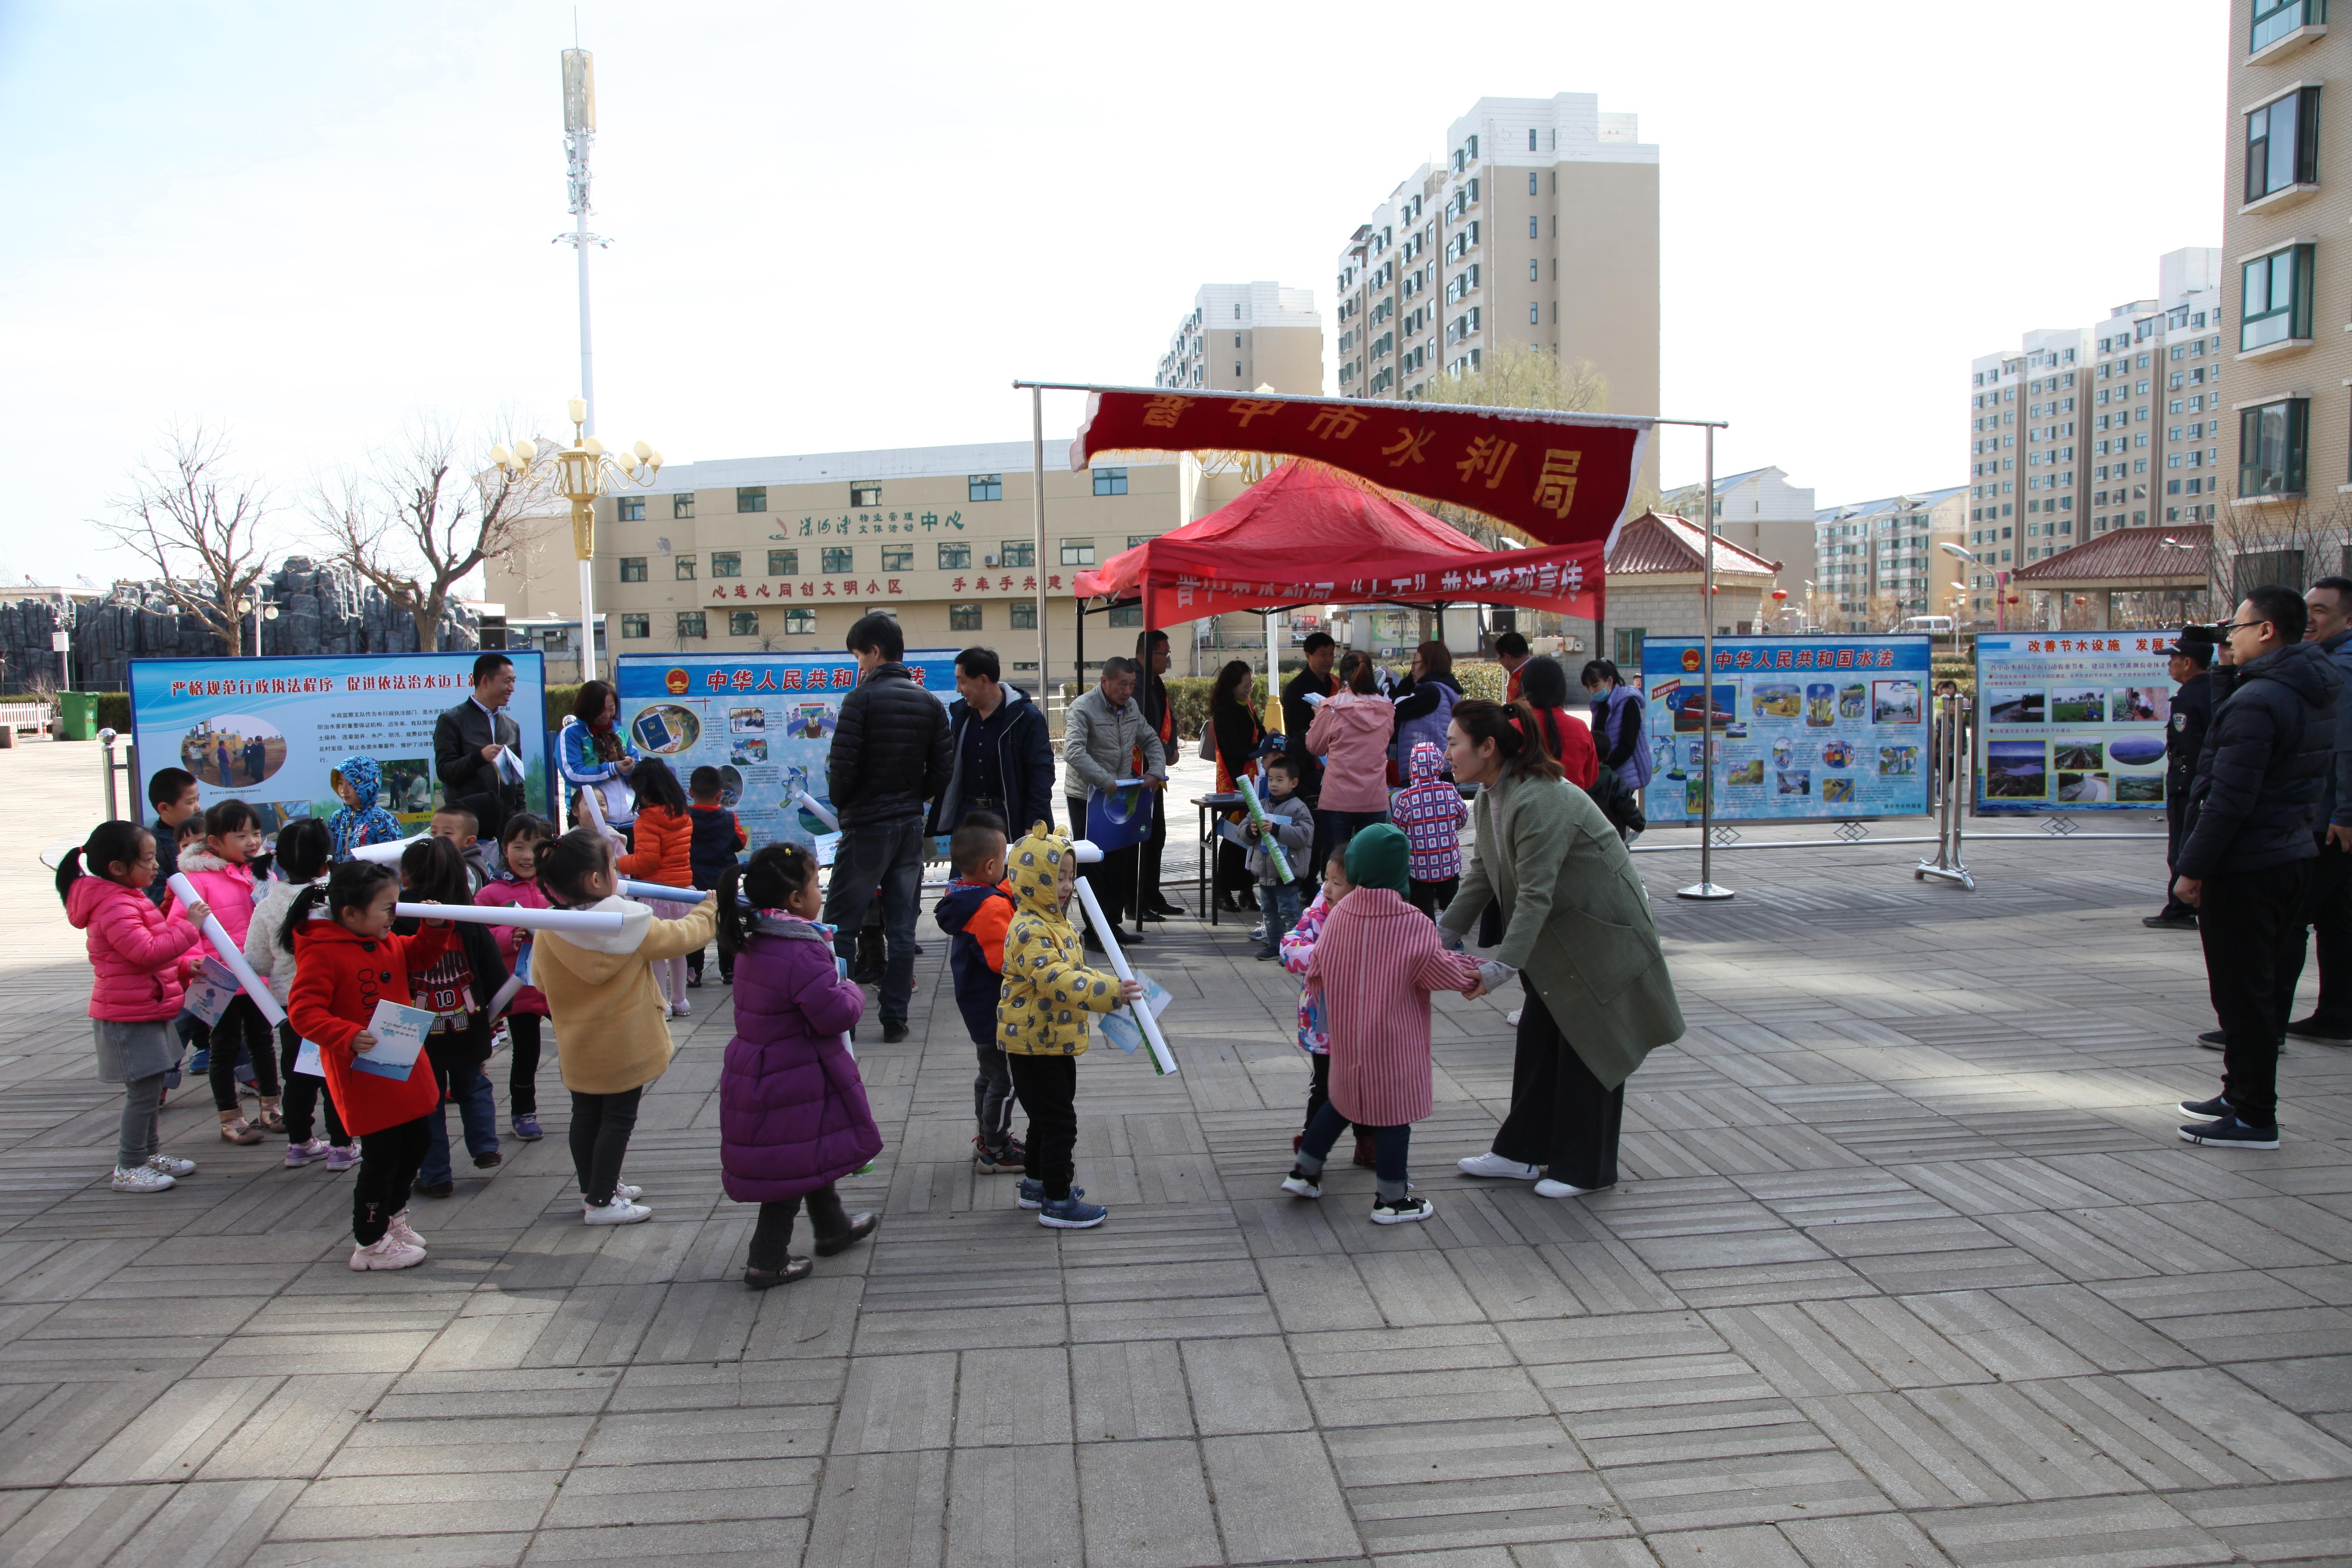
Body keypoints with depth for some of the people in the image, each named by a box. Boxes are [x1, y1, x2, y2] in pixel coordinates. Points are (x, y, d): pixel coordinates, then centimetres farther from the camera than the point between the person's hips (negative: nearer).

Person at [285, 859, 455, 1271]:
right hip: (365, 1077, -9)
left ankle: (391, 1218, 41)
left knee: (415, 1143, 20)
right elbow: (303, 1012, -23)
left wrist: (435, 927, 4)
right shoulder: (321, 954, -19)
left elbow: (418, 956, 24)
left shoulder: (386, 943, 7)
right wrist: (348, 1036, -36)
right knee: (381, 1157, -2)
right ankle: (370, 1244, 16)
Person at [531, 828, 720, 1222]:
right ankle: (601, 1202, 12)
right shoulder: (628, 925, -22)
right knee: (618, 1118, 7)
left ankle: (592, 1188, 34)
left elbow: (541, 983, 3)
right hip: (624, 1048, -5)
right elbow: (681, 937, -9)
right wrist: (710, 909, 9)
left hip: (577, 1051, 5)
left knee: (586, 1115, 18)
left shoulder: (548, 933, -10)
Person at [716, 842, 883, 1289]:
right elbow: (836, 1015, -26)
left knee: (812, 1155, 25)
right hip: (793, 1082, -9)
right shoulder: (801, 953, -27)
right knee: (793, 1168, 5)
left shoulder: (752, 941, 2)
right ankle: (767, 1262, 13)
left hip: (757, 1070, 10)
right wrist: (853, 992, -6)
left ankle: (833, 1228, 43)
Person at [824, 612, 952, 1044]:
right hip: (911, 826, 6)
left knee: (841, 923, 3)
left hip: (866, 826, -6)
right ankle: (895, 1019, 11)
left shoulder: (862, 699, -13)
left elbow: (842, 765, -16)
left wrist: (841, 803, 3)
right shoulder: (930, 704, 6)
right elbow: (942, 769, 4)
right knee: (901, 927, 9)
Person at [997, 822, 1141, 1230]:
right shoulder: (1031, 931, -25)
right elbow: (1056, 981, -36)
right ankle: (1058, 1203, 5)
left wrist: (1109, 987, 13)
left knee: (1049, 1117, 21)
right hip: (1034, 1046, -10)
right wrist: (1108, 992, -40)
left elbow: (1074, 970, 23)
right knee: (1059, 1122, -4)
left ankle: (1038, 1183, 36)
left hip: (1054, 1042, 10)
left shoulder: (1054, 922, 10)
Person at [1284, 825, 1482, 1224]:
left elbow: (1317, 966, 6)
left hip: (1346, 1038, 5)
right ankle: (1391, 1200, 17)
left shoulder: (1340, 912, -5)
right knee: (1394, 1114, 7)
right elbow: (1442, 971, -8)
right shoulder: (1413, 925, -19)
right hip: (1393, 1042, -5)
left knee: (1343, 1101, 24)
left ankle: (1304, 1171, 29)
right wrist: (1471, 975, 12)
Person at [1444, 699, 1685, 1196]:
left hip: (1601, 934, -9)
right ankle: (1522, 1152, 21)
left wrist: (1502, 965, -33)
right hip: (1557, 937, 9)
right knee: (1536, 1039, 11)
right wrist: (1441, 937, 0)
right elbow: (1480, 879, 6)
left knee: (1587, 1049, 2)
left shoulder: (1539, 801, -29)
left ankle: (1585, 1169, 15)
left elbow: (1535, 894, -31)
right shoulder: (1489, 800, 1)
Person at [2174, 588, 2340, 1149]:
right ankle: (2243, 1095, 28)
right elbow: (2315, 781, 18)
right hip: (2293, 856, 10)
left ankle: (2254, 1118, 4)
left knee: (2243, 994, -2)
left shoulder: (2255, 702, -21)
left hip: (2244, 869, -10)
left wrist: (2192, 868, -18)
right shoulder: (2315, 696, 11)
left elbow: (2229, 798, -24)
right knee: (2261, 987, 18)